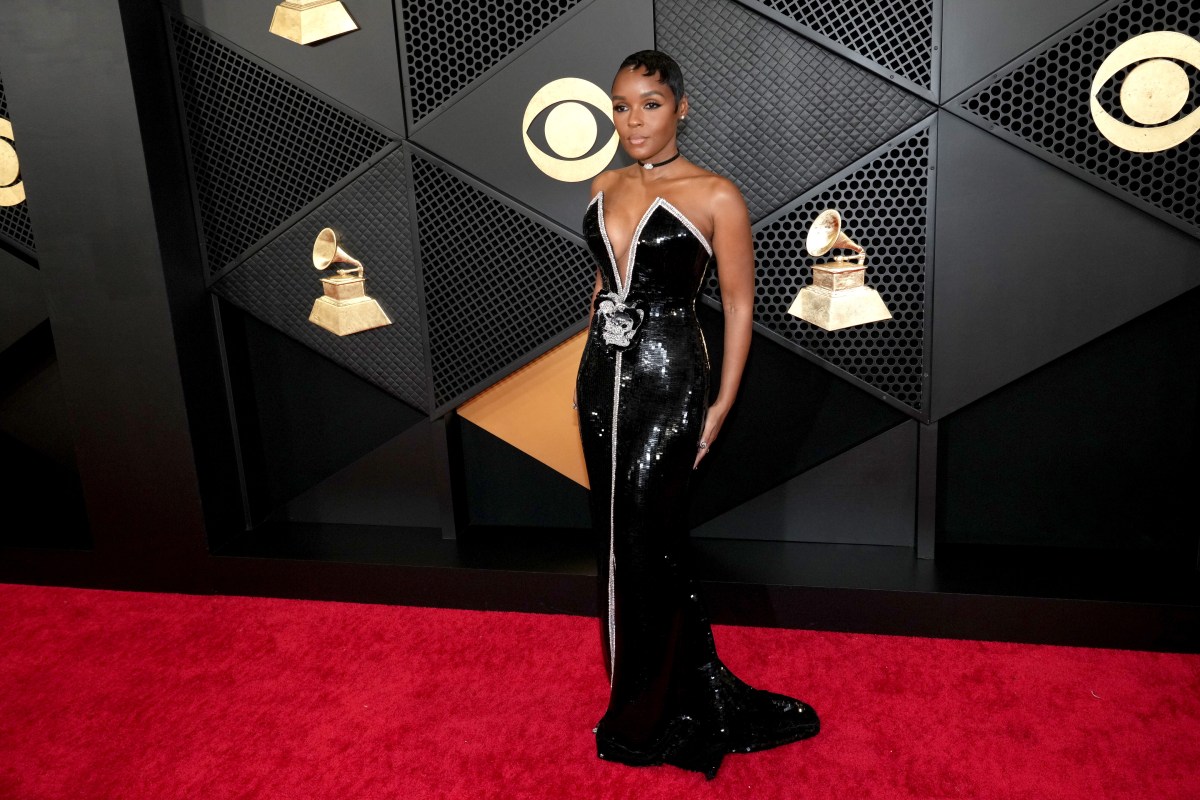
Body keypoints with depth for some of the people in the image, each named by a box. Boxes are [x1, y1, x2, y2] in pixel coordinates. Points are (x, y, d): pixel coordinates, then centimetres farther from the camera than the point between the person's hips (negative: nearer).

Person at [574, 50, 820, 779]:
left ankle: (646, 718, 22)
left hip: (668, 379, -6)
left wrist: (722, 404, -10)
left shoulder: (715, 197, -9)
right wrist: (597, 362, 15)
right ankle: (693, 684, 33)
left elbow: (739, 302, -6)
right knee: (618, 535, 13)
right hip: (603, 374, 7)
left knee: (645, 542, 0)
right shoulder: (606, 188, 8)